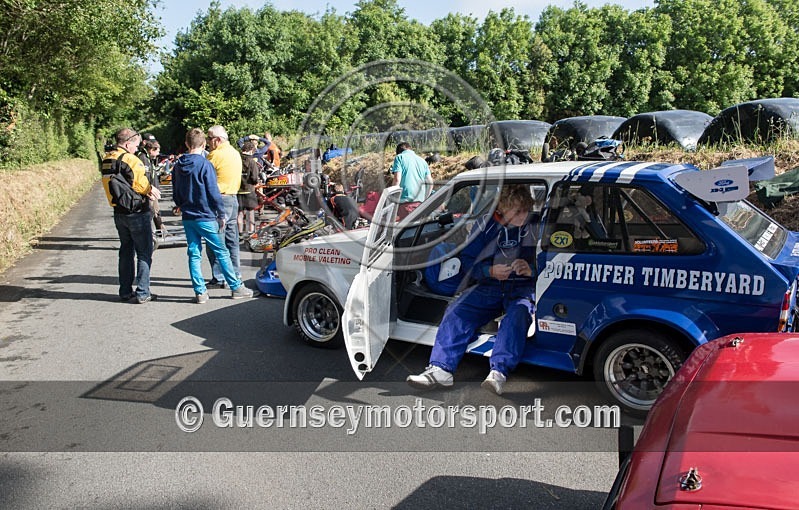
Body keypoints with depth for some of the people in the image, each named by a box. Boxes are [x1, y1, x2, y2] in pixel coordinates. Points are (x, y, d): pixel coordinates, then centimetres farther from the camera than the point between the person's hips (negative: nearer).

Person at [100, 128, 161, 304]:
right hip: (137, 213, -8)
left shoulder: (107, 160, 9)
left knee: (126, 251, 17)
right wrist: (151, 190, 5)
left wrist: (146, 191, 6)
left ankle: (125, 291, 22)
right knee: (144, 253, 2)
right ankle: (143, 293, 2)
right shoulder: (130, 160, -17)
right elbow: (141, 184, -17)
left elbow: (118, 185, 10)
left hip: (119, 213, 8)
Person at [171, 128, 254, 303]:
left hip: (187, 218, 6)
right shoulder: (205, 165, -13)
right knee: (221, 252, 2)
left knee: (194, 254, 10)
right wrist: (222, 214, -7)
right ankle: (236, 288, 8)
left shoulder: (178, 166, 6)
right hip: (205, 217, -6)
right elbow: (214, 193, -14)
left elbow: (175, 193, 14)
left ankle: (200, 292, 12)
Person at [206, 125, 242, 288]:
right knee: (232, 240, 13)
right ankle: (235, 275, 19)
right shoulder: (235, 153, 14)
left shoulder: (215, 155, -12)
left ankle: (219, 278, -1)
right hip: (233, 198, 8)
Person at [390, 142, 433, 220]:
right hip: (420, 200, 5)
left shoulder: (399, 158, 6)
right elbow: (430, 183, 14)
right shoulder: (422, 161, 21)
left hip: (406, 199, -5)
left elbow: (397, 179, -7)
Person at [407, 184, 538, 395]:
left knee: (518, 313, -36)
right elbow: (467, 259, 7)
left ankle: (499, 372, -47)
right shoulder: (485, 223, 7)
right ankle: (440, 368, -31)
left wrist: (531, 270, -17)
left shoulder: (536, 226, 2)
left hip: (524, 288, -2)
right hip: (490, 286, 3)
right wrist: (491, 271, -11)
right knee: (456, 310, -21)